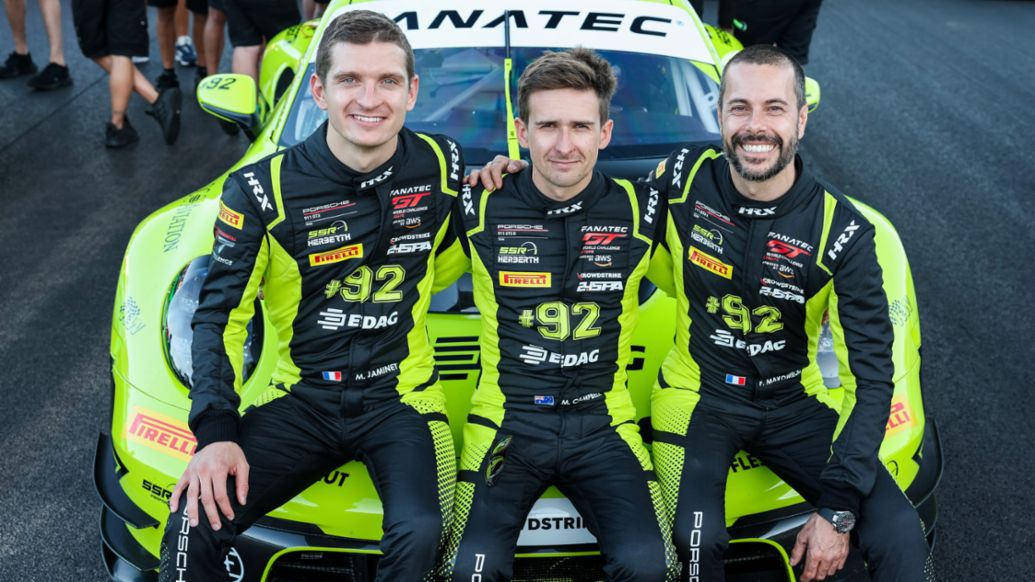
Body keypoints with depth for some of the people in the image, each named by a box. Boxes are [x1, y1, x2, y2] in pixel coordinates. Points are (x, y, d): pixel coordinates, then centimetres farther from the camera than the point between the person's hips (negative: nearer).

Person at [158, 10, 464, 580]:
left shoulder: (442, 165, -2)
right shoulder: (264, 189, -7)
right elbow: (219, 316, -4)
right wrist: (215, 435, -13)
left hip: (400, 398, 0)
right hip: (300, 398, 1)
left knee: (420, 533, -29)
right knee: (195, 527, -18)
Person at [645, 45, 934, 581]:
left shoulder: (841, 231, -14)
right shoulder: (686, 179, -11)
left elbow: (872, 376, -11)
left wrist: (838, 511, -16)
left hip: (794, 402, 1)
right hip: (698, 396, -1)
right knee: (696, 538, -29)